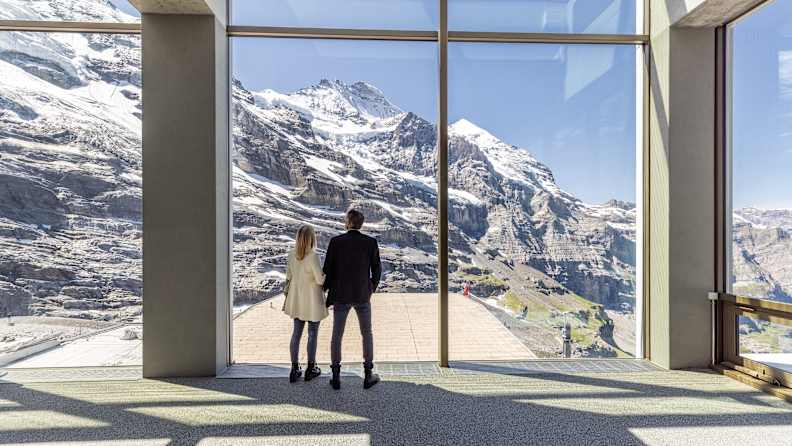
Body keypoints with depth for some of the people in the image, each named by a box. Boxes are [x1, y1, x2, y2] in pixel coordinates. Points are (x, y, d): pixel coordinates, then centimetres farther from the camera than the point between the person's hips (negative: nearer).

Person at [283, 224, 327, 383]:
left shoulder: (292, 255, -2)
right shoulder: (313, 256, -23)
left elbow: (289, 276, 8)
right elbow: (321, 280, -20)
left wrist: (287, 293, 21)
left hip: (297, 299, 6)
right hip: (312, 300, -5)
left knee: (296, 333, 14)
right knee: (312, 334, 10)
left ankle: (294, 369, 21)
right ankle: (311, 369, 22)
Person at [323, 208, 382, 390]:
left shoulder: (335, 241, -8)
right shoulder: (371, 242, -7)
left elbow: (328, 270, -6)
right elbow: (376, 270, -3)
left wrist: (328, 295, 6)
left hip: (341, 296, 0)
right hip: (362, 295, 0)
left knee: (336, 335, 12)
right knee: (367, 334, 14)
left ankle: (336, 377, 18)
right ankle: (368, 375, 18)